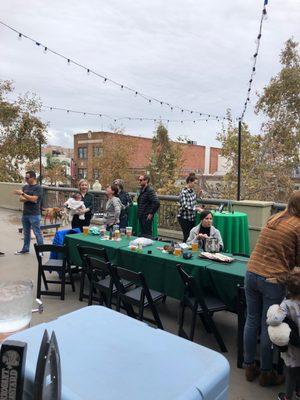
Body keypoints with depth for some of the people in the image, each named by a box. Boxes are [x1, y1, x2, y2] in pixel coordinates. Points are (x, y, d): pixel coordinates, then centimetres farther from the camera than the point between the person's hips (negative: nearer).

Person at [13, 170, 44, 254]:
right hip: (25, 214, 7)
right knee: (26, 233, 16)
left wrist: (23, 194, -19)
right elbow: (21, 199, 6)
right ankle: (25, 249, 28)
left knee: (37, 233, -3)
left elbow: (34, 199, -18)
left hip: (34, 215, -7)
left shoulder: (38, 188, -8)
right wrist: (29, 199, -11)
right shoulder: (25, 187, 12)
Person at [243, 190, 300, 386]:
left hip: (252, 273, 6)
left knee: (252, 321, 16)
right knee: (268, 327, 9)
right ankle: (266, 373, 28)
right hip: (274, 280, -6)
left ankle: (249, 366, 32)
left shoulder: (273, 219, 9)